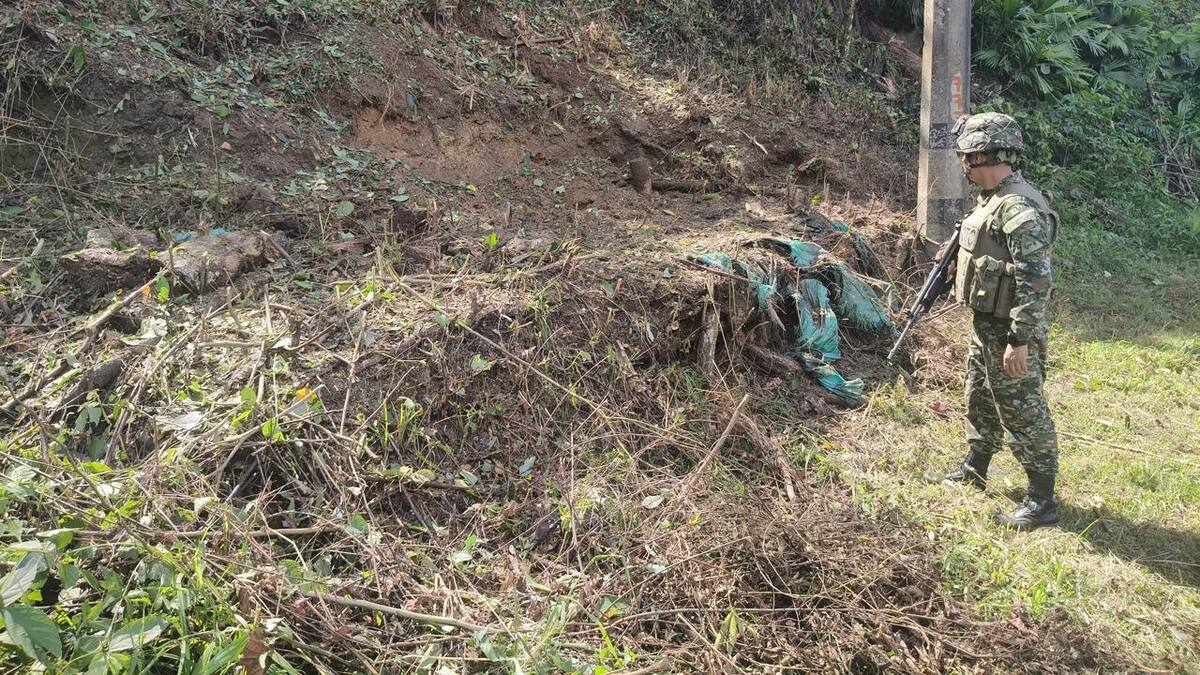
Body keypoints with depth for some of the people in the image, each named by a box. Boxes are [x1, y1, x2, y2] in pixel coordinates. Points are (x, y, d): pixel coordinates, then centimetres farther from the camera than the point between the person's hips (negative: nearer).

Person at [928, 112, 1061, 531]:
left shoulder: (1019, 209, -23)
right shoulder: (992, 199, 8)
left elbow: (1035, 281, -26)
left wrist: (1020, 341, -26)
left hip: (1008, 330, -10)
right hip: (985, 323, 10)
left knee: (1022, 412, 0)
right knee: (980, 401, 23)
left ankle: (1042, 501, 12)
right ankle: (973, 470, 41)